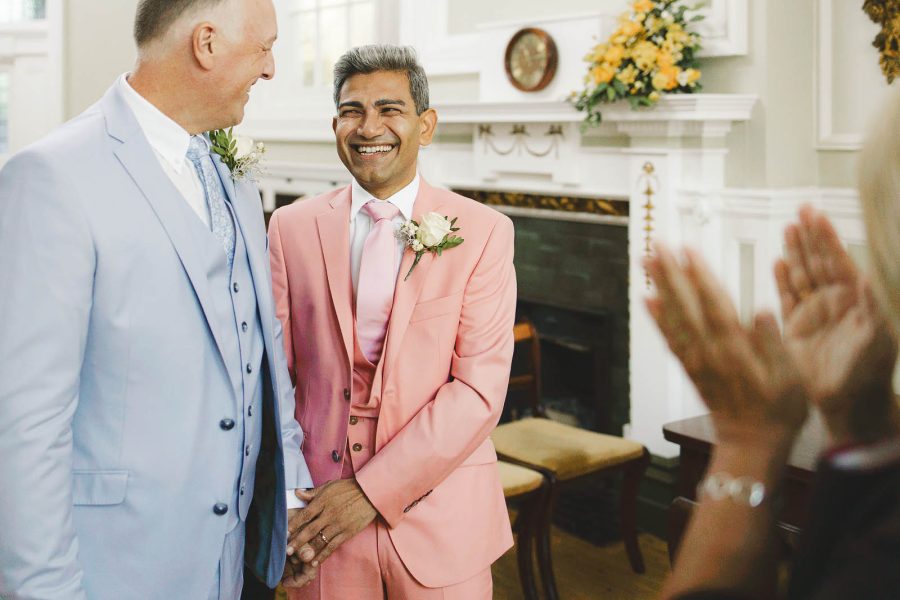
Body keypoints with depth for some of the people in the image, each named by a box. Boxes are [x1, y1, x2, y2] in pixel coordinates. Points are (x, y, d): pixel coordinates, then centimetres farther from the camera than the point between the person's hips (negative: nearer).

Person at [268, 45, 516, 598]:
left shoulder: (483, 231, -5)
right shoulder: (293, 226, 3)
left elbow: (480, 388, -10)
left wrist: (373, 490, -15)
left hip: (441, 520, -1)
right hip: (319, 514, 2)